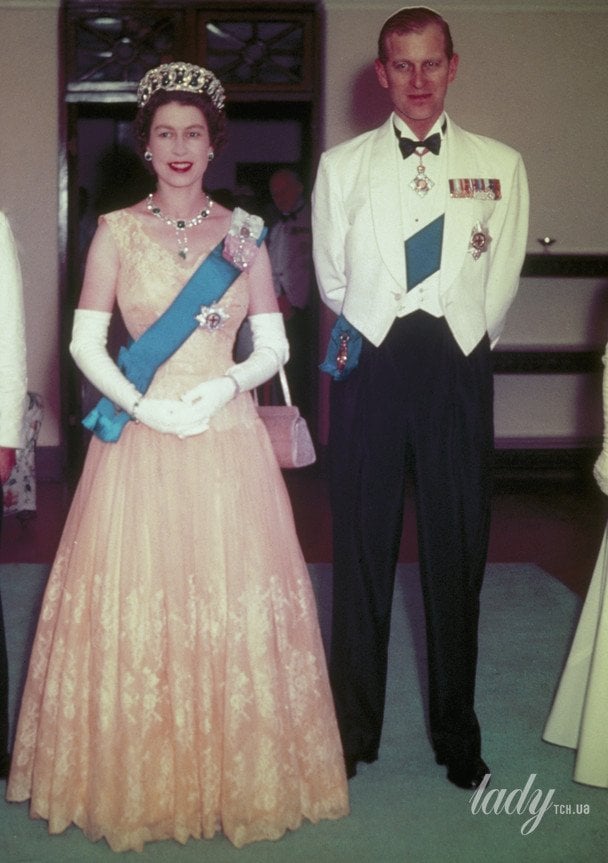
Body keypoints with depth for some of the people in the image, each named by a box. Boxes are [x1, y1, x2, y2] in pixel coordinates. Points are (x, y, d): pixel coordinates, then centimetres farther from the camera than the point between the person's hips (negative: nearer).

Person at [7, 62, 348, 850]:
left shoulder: (242, 233, 8)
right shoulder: (116, 230, 4)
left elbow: (273, 344, 7)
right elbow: (85, 342, 1)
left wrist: (225, 385, -11)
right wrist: (142, 405, -12)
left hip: (227, 438, 1)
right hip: (139, 440, -1)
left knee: (234, 604, 2)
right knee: (131, 606, 0)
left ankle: (235, 778, 19)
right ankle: (136, 783, 17)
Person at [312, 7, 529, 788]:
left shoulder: (499, 166, 8)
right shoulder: (343, 165, 10)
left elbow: (501, 282, 7)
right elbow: (332, 278, 12)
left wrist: (452, 340, 6)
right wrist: (380, 330, 10)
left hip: (458, 368, 0)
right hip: (370, 367, 0)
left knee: (458, 553, 5)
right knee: (361, 550, 4)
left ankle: (457, 736, 18)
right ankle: (353, 731, 15)